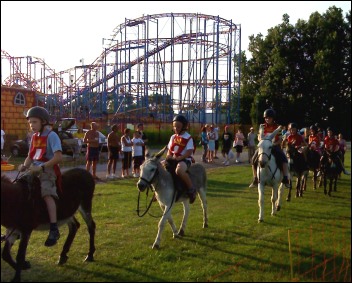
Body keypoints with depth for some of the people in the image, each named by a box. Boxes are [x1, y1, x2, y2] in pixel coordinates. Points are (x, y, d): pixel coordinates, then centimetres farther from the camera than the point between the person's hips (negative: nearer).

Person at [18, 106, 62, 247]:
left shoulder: (51, 136, -8)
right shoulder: (34, 137, 15)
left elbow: (58, 157, -19)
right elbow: (30, 156, 16)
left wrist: (41, 167, -23)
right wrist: (24, 166, -5)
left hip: (48, 170, -8)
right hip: (35, 170, 8)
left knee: (47, 194, -28)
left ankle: (54, 229, -33)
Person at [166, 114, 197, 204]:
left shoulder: (188, 138, -6)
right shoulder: (173, 137, 14)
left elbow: (189, 152, -14)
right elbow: (169, 149, 18)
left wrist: (179, 158, -23)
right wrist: (169, 155, -4)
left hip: (185, 159, -8)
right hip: (173, 159, 8)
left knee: (179, 170, -39)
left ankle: (192, 189, -23)